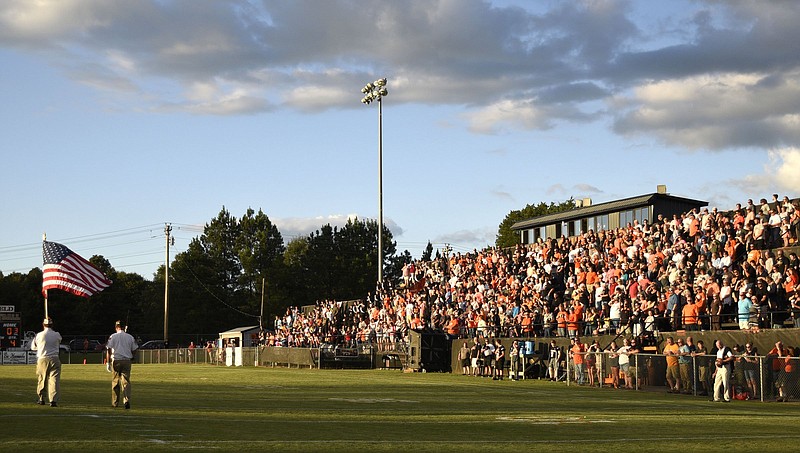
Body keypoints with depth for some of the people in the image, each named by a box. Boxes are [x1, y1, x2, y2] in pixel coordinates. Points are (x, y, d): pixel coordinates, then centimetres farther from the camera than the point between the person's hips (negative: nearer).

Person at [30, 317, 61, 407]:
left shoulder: (39, 335, -2)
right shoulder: (57, 335, 0)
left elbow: (33, 347, 12)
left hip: (42, 360, 0)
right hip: (54, 359, 0)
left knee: (41, 379, 15)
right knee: (54, 380, -3)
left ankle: (41, 399, 24)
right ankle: (54, 400, -13)